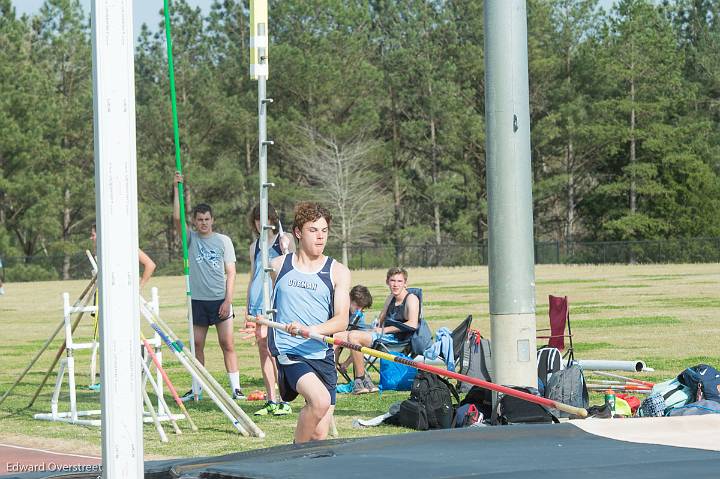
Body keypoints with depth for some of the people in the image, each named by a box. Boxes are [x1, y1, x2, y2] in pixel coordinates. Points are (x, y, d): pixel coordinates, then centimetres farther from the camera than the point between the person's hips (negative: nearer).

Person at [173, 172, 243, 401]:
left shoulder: (223, 241, 2)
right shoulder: (191, 239, 6)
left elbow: (230, 272, -1)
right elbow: (177, 217, -9)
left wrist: (228, 300, -9)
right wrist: (176, 189, -15)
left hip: (220, 300, -2)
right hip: (197, 300, 2)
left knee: (227, 344, -5)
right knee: (197, 345, 6)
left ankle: (236, 388, -4)